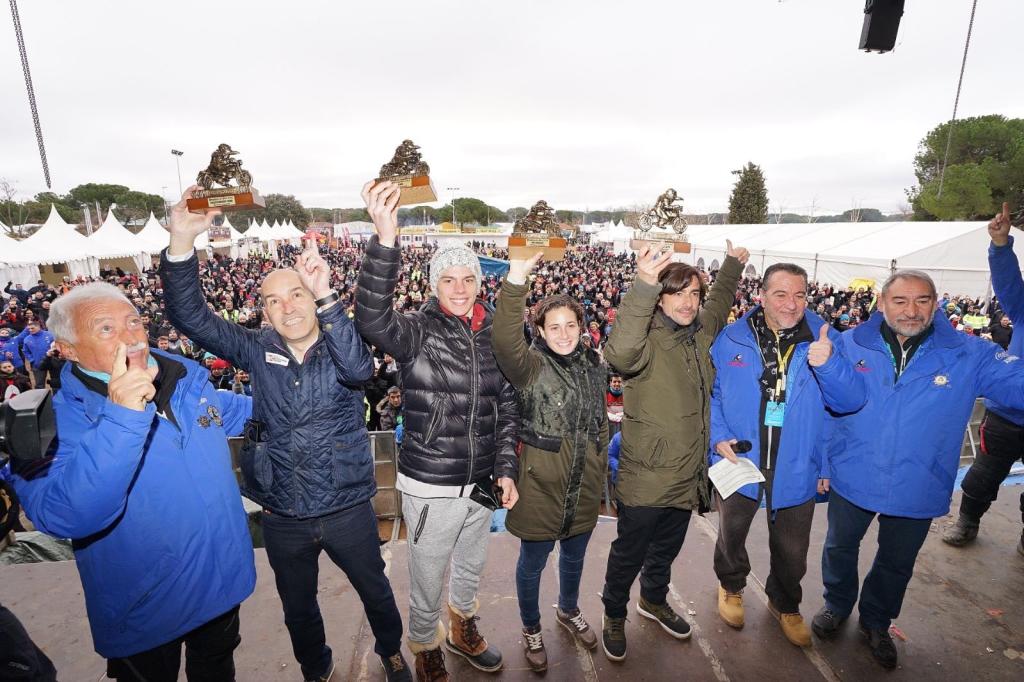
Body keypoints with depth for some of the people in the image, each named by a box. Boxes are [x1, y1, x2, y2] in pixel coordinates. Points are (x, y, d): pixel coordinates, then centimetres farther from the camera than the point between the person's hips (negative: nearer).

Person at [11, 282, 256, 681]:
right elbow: (63, 518, -36)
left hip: (223, 581, 4)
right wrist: (121, 417, -45)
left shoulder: (187, 376, -6)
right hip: (146, 617, -4)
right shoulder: (57, 419, -21)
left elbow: (230, 414, 16)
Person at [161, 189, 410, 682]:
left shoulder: (340, 348, -11)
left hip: (348, 509, -2)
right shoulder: (258, 351, -4)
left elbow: (358, 369, -34)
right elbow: (191, 317, -11)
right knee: (298, 607, 25)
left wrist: (326, 297, -45)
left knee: (375, 590, 20)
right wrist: (181, 243, -26)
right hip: (282, 518, 3)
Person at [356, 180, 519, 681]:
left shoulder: (493, 336, 0)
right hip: (430, 486, -4)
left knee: (472, 568, 27)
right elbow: (372, 319, -36)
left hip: (482, 483, 5)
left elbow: (507, 407, 6)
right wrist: (385, 239, -46)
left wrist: (505, 470, 3)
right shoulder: (417, 332, -14)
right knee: (427, 582, 16)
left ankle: (462, 631, 57)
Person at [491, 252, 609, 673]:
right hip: (541, 486, -5)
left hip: (585, 487, 5)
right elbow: (504, 340, -38)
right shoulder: (530, 365, -16)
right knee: (533, 563, 15)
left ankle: (569, 612, 54)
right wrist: (516, 281, -49)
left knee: (574, 557, 26)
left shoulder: (594, 366, 1)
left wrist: (602, 470, 16)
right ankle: (531, 630, 42)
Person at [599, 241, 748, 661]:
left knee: (667, 549, 28)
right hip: (646, 480, -7)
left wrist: (732, 265, 26)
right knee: (629, 555, 13)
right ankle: (614, 616, 37)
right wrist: (643, 287, -52)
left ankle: (654, 601, 53)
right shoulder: (648, 342, -21)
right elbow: (620, 353, -46)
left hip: (688, 476, 7)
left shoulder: (701, 331, 2)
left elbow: (720, 303, 26)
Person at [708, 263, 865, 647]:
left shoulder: (825, 339, -7)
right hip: (739, 461, 0)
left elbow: (851, 401, -13)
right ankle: (731, 587, 51)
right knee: (731, 534, 22)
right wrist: (719, 437, -15)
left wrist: (827, 364, -31)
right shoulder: (731, 339, -9)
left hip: (796, 468, 1)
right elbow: (709, 393, -2)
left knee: (792, 549, 21)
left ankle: (785, 604, 50)